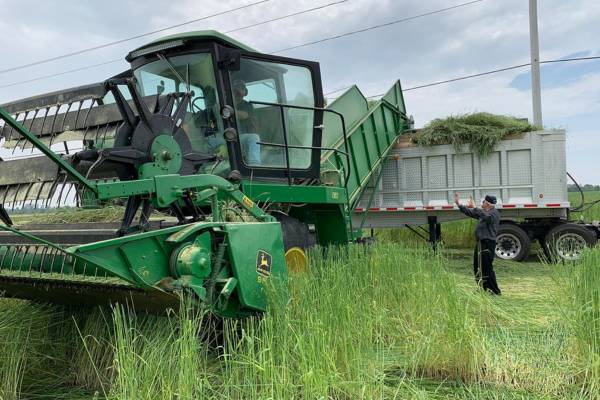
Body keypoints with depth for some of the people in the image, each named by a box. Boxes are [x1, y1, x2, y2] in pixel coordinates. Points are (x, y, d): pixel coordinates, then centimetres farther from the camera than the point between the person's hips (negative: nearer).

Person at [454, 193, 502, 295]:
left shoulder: (494, 213, -10)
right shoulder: (484, 212, 17)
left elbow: (487, 217, -33)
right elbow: (470, 213, 27)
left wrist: (474, 207, -35)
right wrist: (459, 204, 24)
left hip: (488, 243, -10)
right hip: (481, 242, 10)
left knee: (487, 267, -8)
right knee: (477, 267, 16)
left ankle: (495, 290, 1)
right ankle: (483, 288, 27)